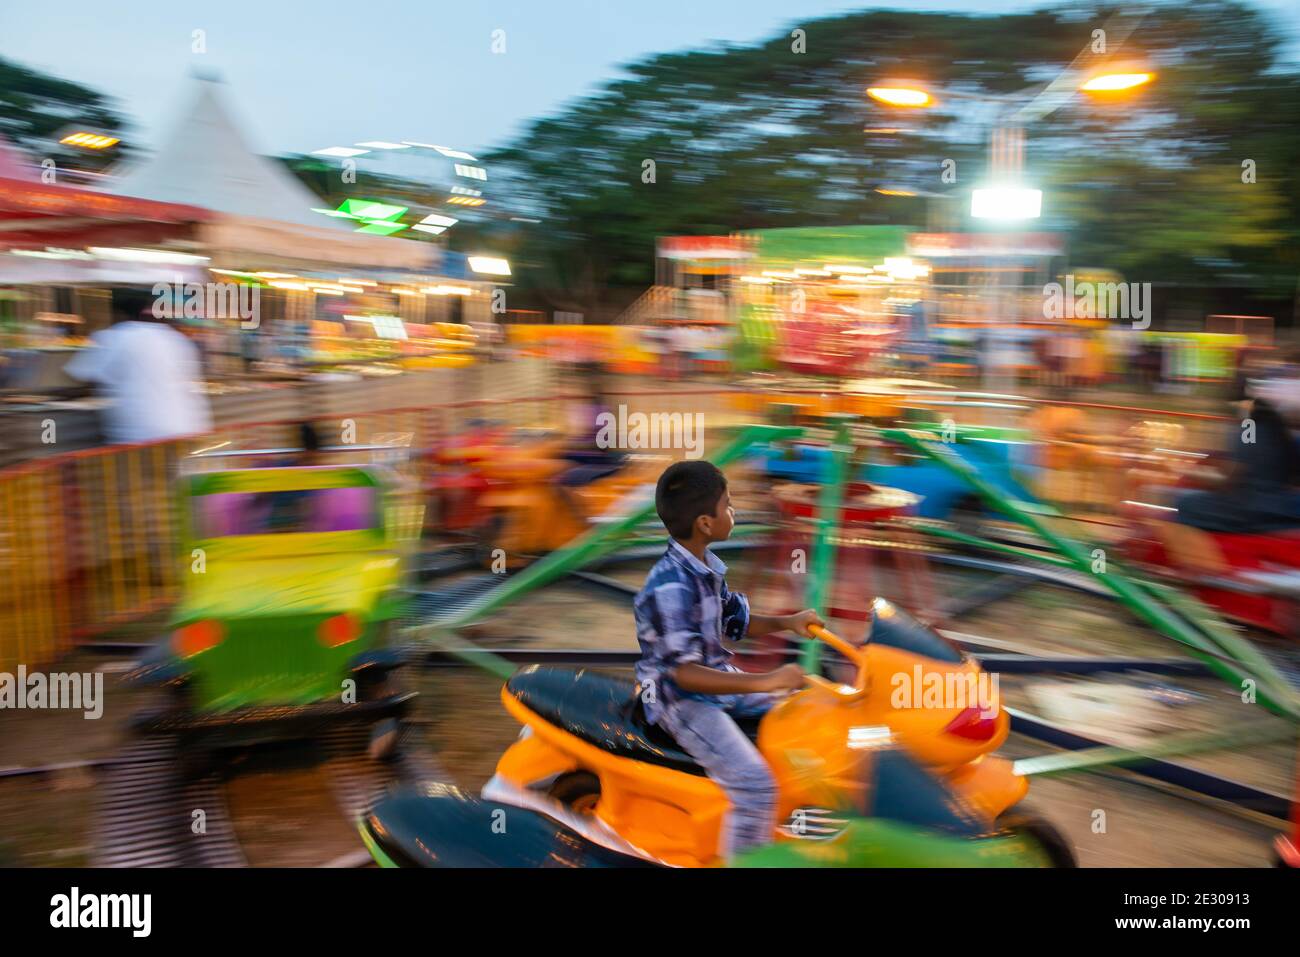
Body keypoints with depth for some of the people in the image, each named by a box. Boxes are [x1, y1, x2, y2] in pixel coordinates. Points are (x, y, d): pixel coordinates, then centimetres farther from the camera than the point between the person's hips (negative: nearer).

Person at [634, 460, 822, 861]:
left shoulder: (707, 566, 3)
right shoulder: (670, 587, -27)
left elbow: (735, 620, 17)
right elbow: (684, 673, -32)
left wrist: (786, 623, 2)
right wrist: (765, 681, -35)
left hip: (719, 681, 10)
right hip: (680, 698, -10)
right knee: (755, 784, -24)